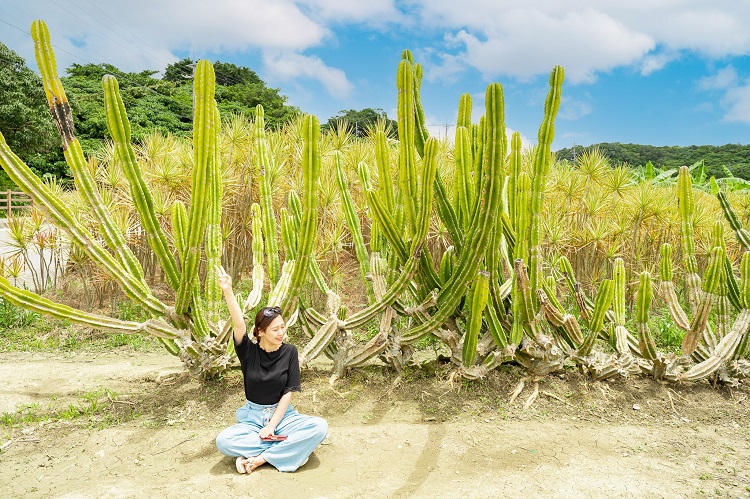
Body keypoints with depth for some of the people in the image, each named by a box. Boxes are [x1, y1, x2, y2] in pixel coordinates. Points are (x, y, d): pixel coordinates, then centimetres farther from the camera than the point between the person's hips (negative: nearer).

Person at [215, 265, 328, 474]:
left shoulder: (289, 352, -6)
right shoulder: (249, 351, -6)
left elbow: (289, 392, -6)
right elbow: (239, 323, -24)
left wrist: (271, 426, -14)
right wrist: (227, 292, -38)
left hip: (282, 414, 0)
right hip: (252, 416, 0)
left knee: (319, 426, -26)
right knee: (223, 441, -29)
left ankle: (260, 458, -21)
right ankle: (288, 449, -16)